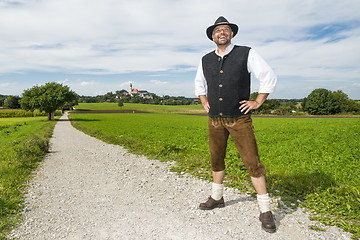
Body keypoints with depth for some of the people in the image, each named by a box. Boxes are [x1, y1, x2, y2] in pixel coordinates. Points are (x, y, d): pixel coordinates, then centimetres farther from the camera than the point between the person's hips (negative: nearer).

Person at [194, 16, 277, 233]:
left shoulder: (246, 54, -5)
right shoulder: (206, 60, 8)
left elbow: (269, 77, -1)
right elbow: (199, 83, 26)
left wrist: (257, 102, -6)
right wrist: (204, 102, 14)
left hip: (240, 118, -4)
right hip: (215, 119, 5)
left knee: (252, 162, -5)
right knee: (216, 160, 14)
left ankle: (265, 211, 8)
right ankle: (217, 198, 33)